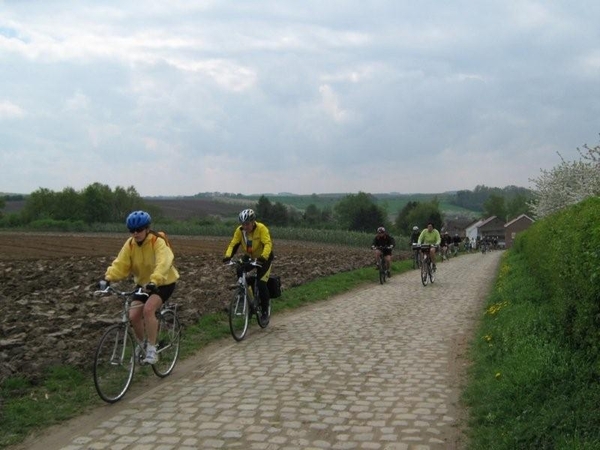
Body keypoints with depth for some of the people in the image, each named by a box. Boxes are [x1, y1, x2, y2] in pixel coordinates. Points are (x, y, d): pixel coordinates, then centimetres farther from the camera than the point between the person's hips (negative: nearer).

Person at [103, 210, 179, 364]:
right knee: (133, 315, -10)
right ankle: (141, 345, 17)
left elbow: (163, 264, -40)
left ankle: (151, 350, -18)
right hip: (143, 284, 5)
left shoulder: (158, 242, -24)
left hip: (163, 283, -5)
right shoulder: (130, 244, -8)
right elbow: (120, 264, -18)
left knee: (148, 309, -28)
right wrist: (108, 278, -37)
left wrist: (154, 281, -56)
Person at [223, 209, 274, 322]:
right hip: (249, 258, 5)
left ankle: (265, 310, 3)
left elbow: (268, 244, -36)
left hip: (263, 259, -5)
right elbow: (233, 244, -17)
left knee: (261, 284, -17)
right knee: (239, 271, -20)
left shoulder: (261, 228, -27)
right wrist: (227, 256, -37)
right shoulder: (239, 230, -14)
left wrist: (264, 257, -53)